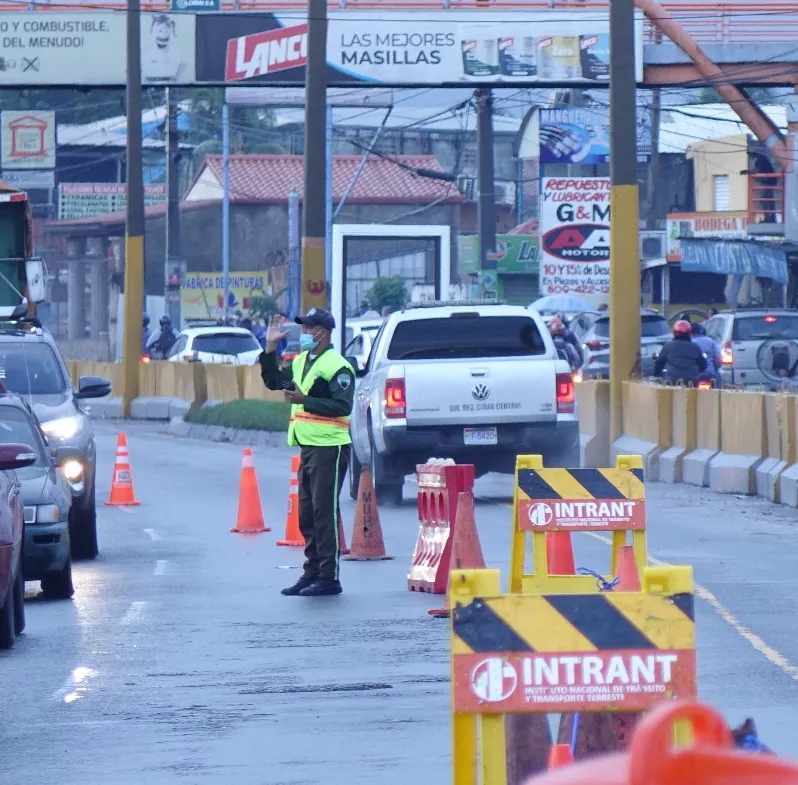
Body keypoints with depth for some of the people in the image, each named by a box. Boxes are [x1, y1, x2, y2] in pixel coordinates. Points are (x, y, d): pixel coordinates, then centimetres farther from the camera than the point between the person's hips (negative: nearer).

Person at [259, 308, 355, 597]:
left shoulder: (337, 366, -13)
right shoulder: (301, 361, 15)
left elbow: (342, 406, -20)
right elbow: (274, 381, 16)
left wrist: (305, 400, -24)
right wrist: (270, 348, 7)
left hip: (329, 448, -9)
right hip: (308, 446, 9)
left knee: (325, 513, -8)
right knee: (307, 515, 12)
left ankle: (329, 578, -6)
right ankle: (312, 572, 18)